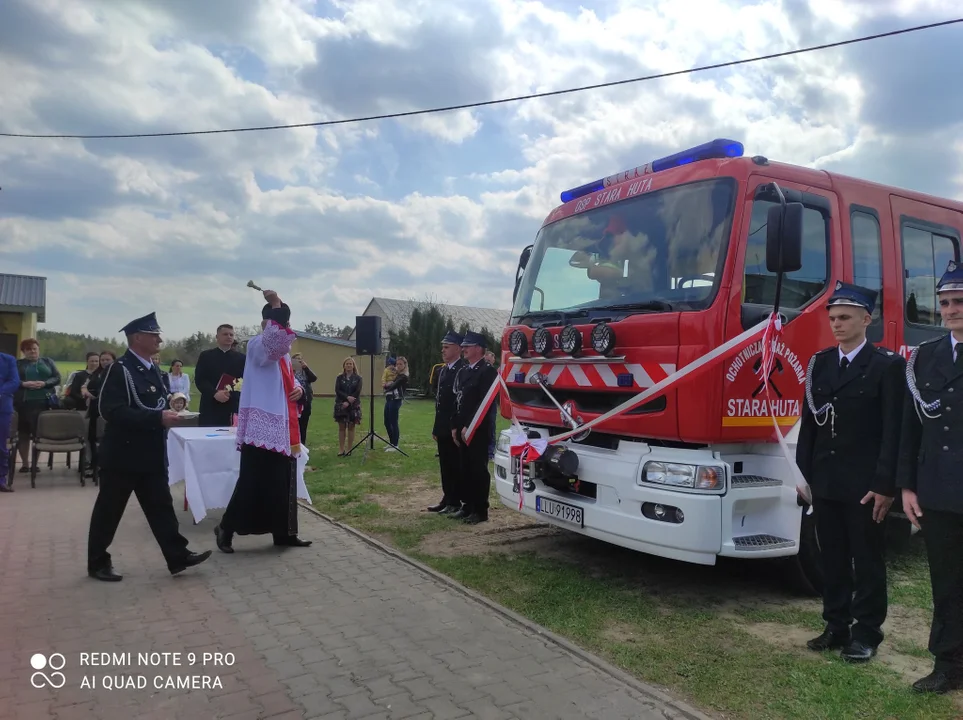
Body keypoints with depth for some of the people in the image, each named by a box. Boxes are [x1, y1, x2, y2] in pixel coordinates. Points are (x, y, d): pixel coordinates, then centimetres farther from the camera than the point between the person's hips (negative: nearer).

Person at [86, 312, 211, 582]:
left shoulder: (153, 369, 11)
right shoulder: (119, 369, -14)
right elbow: (113, 411, -24)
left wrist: (168, 410, 2)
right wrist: (157, 418, -27)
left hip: (152, 454, 8)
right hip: (123, 454, -7)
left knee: (161, 506, 8)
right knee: (108, 511, 7)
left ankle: (178, 556, 11)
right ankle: (98, 563, 21)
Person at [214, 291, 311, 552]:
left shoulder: (283, 352, 16)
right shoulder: (257, 345, -10)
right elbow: (275, 337, -34)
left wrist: (298, 388, 4)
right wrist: (275, 307, -37)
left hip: (283, 427, 9)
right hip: (262, 427, -9)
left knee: (283, 483, 12)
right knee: (254, 481, -8)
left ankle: (284, 533, 20)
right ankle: (226, 528, 10)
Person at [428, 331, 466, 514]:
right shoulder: (442, 370, 15)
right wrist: (436, 427, 16)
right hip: (443, 428, 9)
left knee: (457, 466, 0)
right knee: (445, 465, 14)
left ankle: (456, 502, 8)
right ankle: (448, 499, 23)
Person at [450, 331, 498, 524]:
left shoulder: (487, 371, -10)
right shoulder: (463, 371, 15)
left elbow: (484, 402, -17)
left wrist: (469, 426, -17)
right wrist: (455, 426, 10)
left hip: (478, 429, -8)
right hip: (462, 429, 8)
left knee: (479, 469, -1)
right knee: (466, 468, 12)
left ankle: (481, 510, 7)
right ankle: (468, 506, 22)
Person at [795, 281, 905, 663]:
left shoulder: (888, 365, -7)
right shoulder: (819, 363, 9)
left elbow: (894, 430, -11)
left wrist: (885, 485, -15)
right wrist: (803, 473, 7)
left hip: (865, 484, -5)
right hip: (825, 482, 5)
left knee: (867, 561, 8)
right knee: (832, 559, 14)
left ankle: (867, 633, 21)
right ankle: (836, 626, 26)